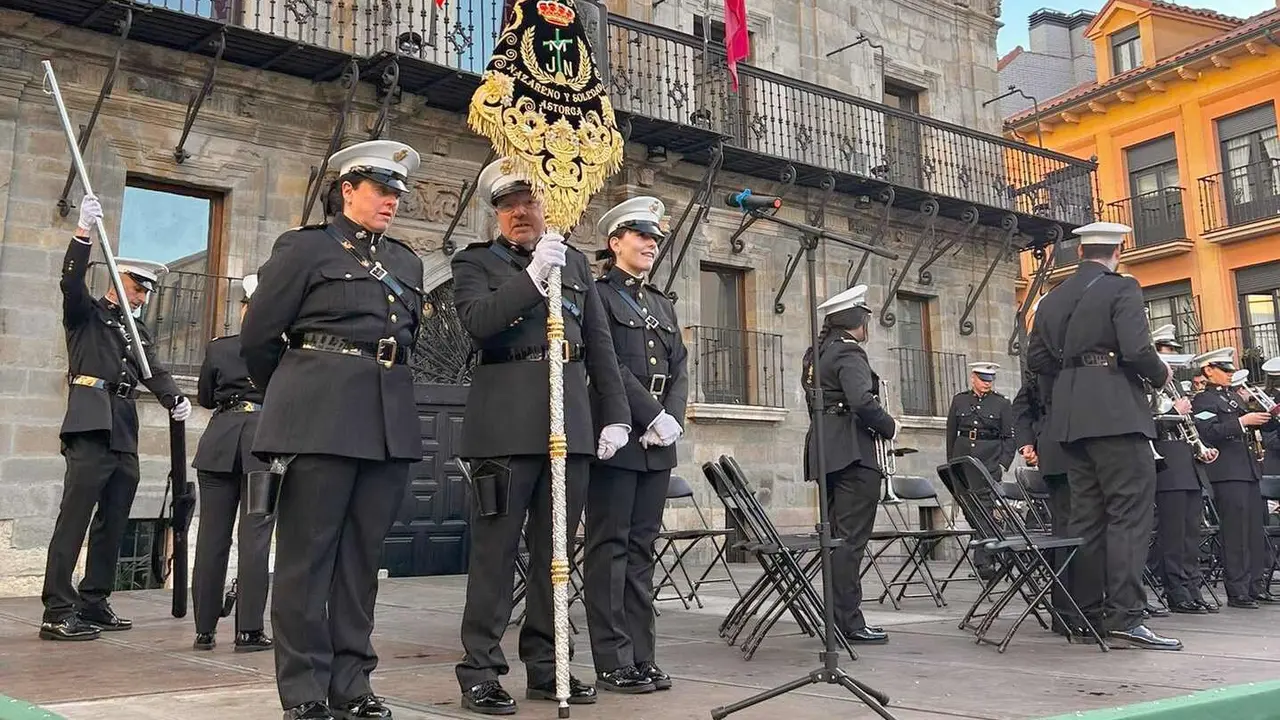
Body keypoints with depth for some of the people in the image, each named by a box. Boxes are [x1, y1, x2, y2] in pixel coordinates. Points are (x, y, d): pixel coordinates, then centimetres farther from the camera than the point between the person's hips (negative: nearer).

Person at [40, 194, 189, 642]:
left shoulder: (137, 330, 23)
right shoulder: (86, 314, 8)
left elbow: (154, 371, 11)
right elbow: (71, 281, -11)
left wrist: (174, 399, -9)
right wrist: (84, 231, -23)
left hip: (125, 434, 7)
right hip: (91, 425, -7)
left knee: (113, 524, 9)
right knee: (74, 517, -11)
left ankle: (93, 604, 18)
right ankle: (58, 613, -10)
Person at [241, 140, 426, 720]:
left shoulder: (406, 262, 18)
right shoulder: (304, 247, 2)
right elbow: (258, 338, 3)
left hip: (390, 423, 5)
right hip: (322, 420, -5)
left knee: (362, 557, 8)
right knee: (307, 556, 0)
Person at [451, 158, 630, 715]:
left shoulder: (576, 263, 19)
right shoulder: (475, 262, 9)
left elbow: (600, 345, 16)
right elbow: (478, 322, -11)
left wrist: (615, 415, 8)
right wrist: (533, 276, -18)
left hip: (572, 420, 4)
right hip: (506, 421, -4)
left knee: (555, 548, 9)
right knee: (495, 549, -2)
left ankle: (545, 667, 18)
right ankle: (480, 672, 6)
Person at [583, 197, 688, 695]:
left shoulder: (662, 305, 21)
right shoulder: (597, 294, 0)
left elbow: (679, 369, 13)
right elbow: (608, 365, -11)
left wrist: (672, 419, -4)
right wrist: (652, 416, -15)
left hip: (657, 442, 7)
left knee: (642, 546, 8)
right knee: (610, 546, -3)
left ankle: (641, 655, 12)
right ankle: (613, 662, 0)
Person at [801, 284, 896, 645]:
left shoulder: (816, 354, 19)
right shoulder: (849, 352, -10)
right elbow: (862, 402, -23)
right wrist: (890, 427, -7)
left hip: (826, 451, 10)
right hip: (852, 452, -10)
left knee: (838, 535, 13)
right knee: (851, 538, -7)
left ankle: (838, 616, 18)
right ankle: (849, 622, -4)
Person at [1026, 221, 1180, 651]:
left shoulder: (1053, 299, 14)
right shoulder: (1122, 289, -5)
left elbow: (1036, 358, 12)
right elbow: (1137, 350, -16)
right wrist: (1160, 374, 2)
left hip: (1072, 417, 7)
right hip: (1117, 414, -7)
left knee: (1086, 516, 10)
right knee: (1130, 514, -7)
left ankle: (1088, 614, 13)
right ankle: (1124, 618, -11)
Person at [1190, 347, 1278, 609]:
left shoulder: (1235, 396, 21)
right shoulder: (1203, 401, -6)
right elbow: (1208, 432, -20)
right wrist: (1242, 421, -20)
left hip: (1249, 470, 9)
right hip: (1228, 473, -8)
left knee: (1256, 530, 11)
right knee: (1235, 533, -7)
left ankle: (1257, 585, 19)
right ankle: (1237, 592, -2)